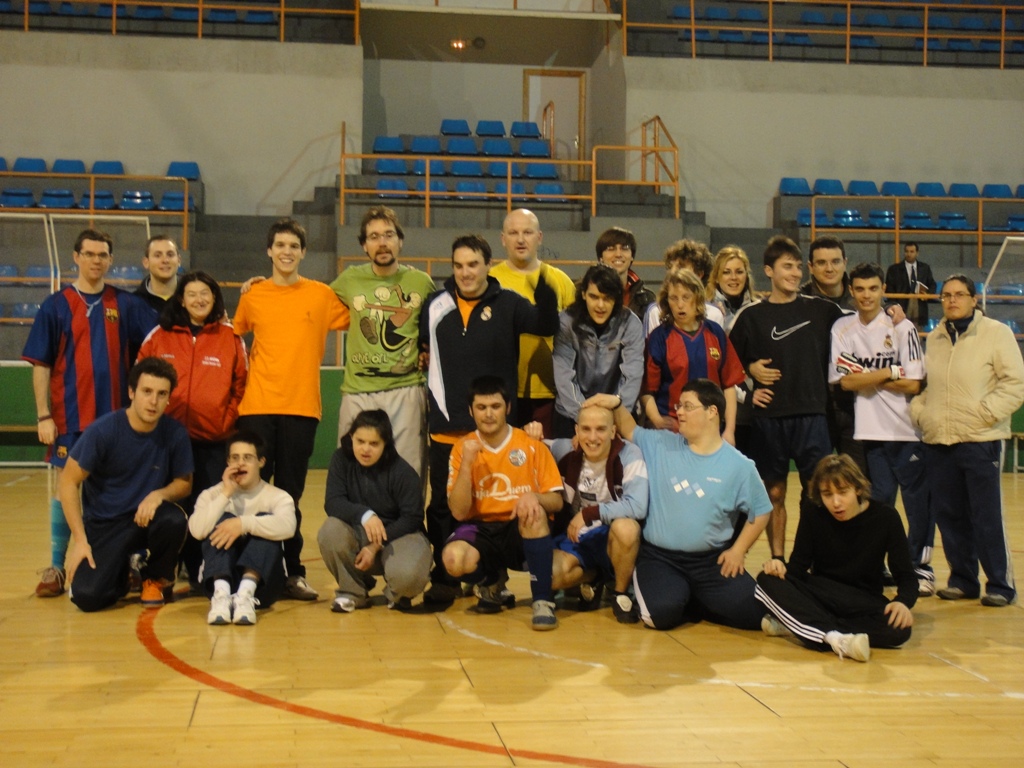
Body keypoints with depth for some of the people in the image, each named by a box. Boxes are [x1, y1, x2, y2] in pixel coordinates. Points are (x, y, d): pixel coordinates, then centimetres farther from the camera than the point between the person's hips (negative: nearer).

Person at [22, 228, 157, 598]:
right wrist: (43, 416, -6)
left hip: (115, 415, 2)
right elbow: (41, 365, 0)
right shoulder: (56, 305, 1)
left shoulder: (125, 304, 5)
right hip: (69, 417, -2)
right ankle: (56, 568, 11)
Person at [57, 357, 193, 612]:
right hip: (104, 524, -1)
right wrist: (80, 540, -16)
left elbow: (184, 483, 3)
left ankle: (155, 579, 0)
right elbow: (68, 482, -11)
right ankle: (121, 574, 17)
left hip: (147, 516, 2)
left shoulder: (175, 434, -11)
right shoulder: (103, 430, -17)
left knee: (174, 520, -33)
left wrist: (160, 494, -21)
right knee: (87, 596, -22)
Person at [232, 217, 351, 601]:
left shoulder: (322, 296, 4)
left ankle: (293, 572, 12)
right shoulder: (252, 297, 7)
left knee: (290, 495, 5)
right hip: (257, 406, 1)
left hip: (301, 408, 0)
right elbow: (233, 336, 20)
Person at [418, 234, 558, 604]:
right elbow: (421, 348, 20)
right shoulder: (435, 305, 6)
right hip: (446, 427, 2)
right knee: (443, 506, 6)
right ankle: (443, 579, 17)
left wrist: (544, 288, -28)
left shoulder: (508, 303, 0)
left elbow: (546, 325, -13)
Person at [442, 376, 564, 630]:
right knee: (454, 558, -31)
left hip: (524, 533, -1)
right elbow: (459, 512, -8)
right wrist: (467, 463, -18)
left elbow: (556, 501, -3)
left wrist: (535, 497, -26)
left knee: (534, 512, -35)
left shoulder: (531, 445, -3)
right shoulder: (463, 448, 0)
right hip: (482, 530, 1)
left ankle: (543, 601, -24)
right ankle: (492, 584, 6)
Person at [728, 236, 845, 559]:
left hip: (812, 415, 0)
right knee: (774, 494, 7)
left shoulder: (820, 309, 6)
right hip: (769, 418, 0)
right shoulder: (751, 316, 4)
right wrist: (749, 381, -4)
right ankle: (778, 560, 17)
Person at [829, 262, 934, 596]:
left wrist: (866, 378, -8)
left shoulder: (902, 328, -5)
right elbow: (845, 382, -6)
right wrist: (890, 373, -9)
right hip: (869, 430, 2)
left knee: (917, 499, 2)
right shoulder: (842, 329, 2)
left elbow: (913, 384, -9)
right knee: (880, 499, 7)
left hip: (907, 429, -1)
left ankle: (920, 565, 14)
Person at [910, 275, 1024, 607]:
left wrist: (985, 413, -14)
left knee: (987, 517, -5)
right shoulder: (933, 339, 15)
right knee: (949, 516, 8)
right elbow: (921, 385, 22)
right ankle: (962, 581, 19)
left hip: (981, 441, -5)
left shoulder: (996, 333, -1)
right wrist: (919, 412, 5)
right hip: (938, 442, 5)